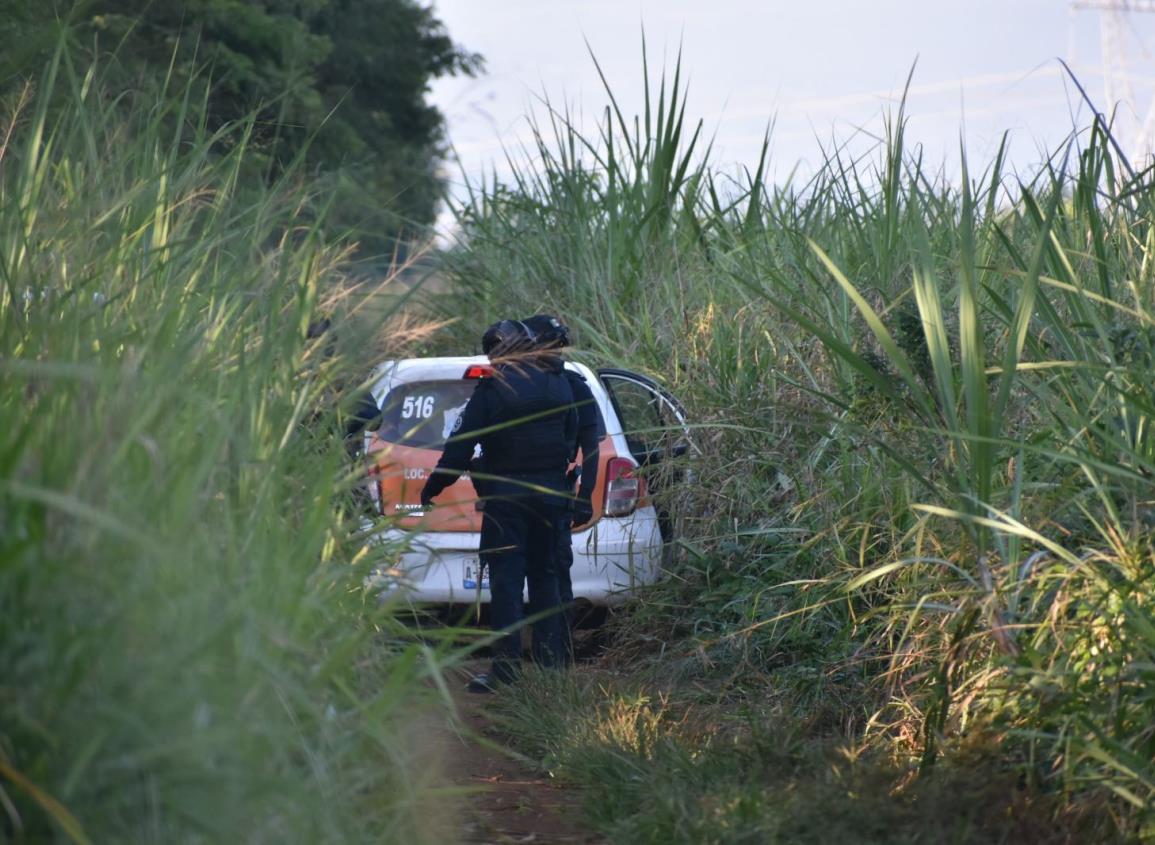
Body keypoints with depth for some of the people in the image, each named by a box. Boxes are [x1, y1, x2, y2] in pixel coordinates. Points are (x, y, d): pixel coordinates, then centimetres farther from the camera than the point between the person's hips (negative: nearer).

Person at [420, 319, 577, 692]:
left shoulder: (490, 390, -10)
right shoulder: (559, 385, 7)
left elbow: (460, 448, -10)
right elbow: (572, 438, 14)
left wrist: (430, 489, -2)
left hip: (506, 495, -5)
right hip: (550, 492, 5)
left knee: (506, 580, -4)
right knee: (545, 576, 14)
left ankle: (507, 666, -9)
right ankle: (550, 660, 14)